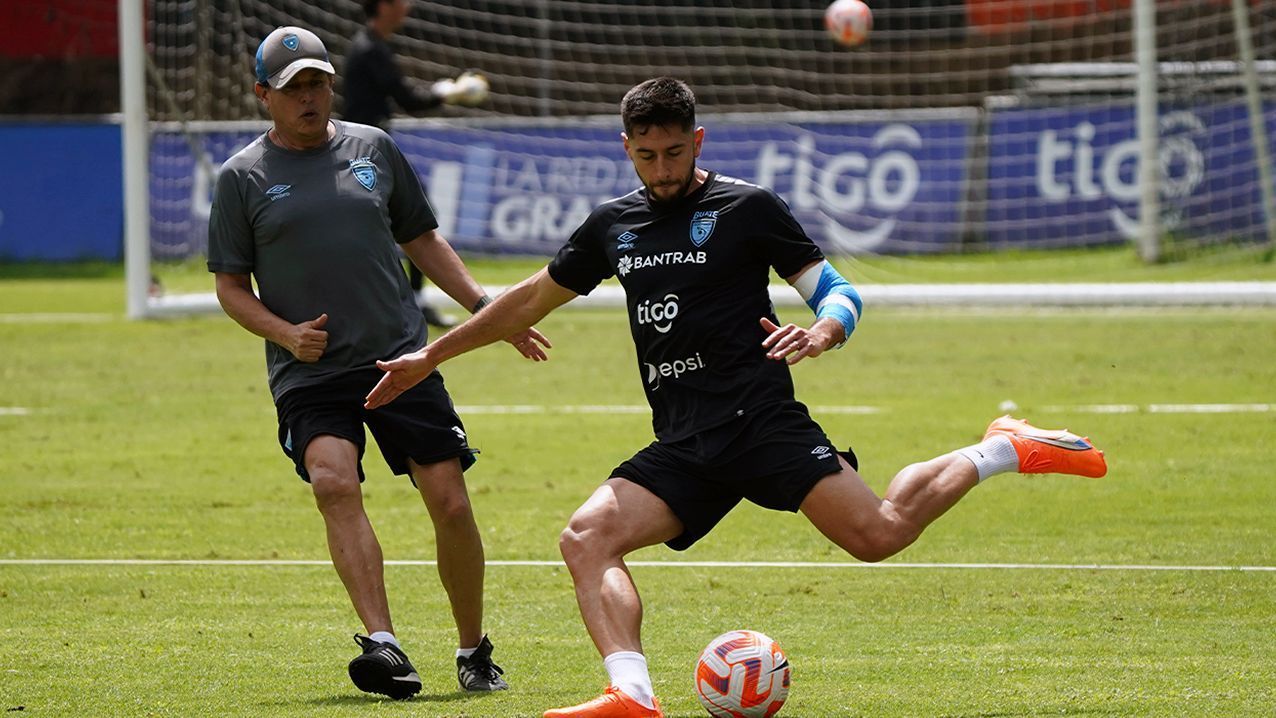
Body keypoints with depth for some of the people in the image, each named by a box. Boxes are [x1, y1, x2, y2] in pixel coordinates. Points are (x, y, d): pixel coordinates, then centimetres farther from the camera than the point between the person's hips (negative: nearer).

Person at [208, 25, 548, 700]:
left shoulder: (373, 149, 10)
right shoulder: (243, 177, 3)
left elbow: (422, 239, 21)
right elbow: (230, 285, 6)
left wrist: (486, 308, 15)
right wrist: (286, 334, -10)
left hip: (401, 358, 2)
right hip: (310, 372, -2)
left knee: (451, 503, -3)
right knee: (334, 481, -27)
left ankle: (474, 652, 16)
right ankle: (383, 645, -32)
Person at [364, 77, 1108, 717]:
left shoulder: (746, 207, 2)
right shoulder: (614, 224, 16)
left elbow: (840, 293, 2)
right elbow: (532, 299, 29)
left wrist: (821, 333, -23)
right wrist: (431, 357, 30)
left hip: (760, 421, -5)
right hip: (682, 449, 5)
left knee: (877, 533, -21)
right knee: (586, 538, -19)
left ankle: (1003, 451, 3)